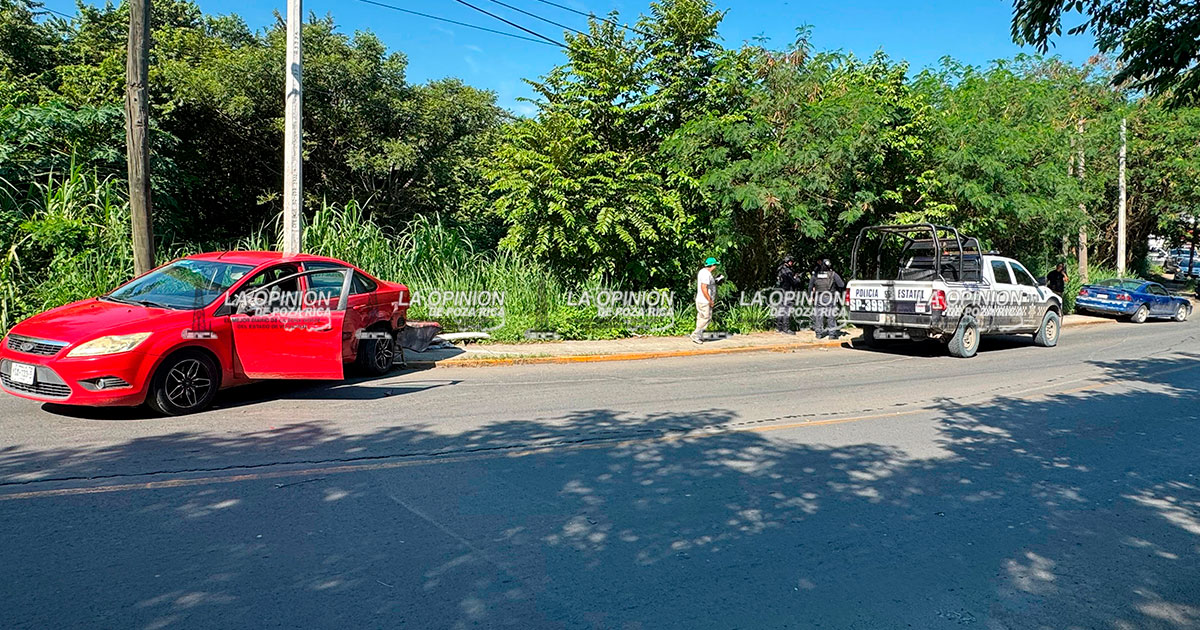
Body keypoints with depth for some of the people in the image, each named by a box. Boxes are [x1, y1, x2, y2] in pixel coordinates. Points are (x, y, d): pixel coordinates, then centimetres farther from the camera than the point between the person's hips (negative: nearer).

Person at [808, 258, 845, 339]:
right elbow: (842, 285, -6)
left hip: (818, 299, 2)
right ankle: (832, 334, 5)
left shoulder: (815, 275, 4)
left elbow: (810, 287, 10)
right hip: (830, 300, -2)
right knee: (831, 317, 5)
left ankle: (818, 333, 12)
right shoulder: (833, 274, -5)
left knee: (818, 316, 10)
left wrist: (811, 297, 20)